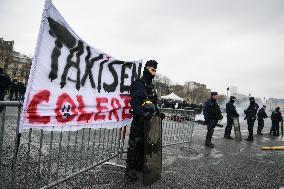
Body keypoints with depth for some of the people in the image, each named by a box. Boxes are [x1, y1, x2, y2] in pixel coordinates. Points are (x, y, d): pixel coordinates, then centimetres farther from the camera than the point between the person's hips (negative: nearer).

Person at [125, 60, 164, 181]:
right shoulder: (138, 84, -10)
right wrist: (142, 114, -31)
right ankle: (130, 169, 8)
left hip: (149, 119, 9)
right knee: (135, 144, -3)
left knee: (144, 144, 15)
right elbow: (134, 103, -20)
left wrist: (158, 113, 16)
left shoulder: (151, 86, 18)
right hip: (140, 119, -9)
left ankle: (140, 165, 29)